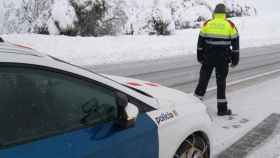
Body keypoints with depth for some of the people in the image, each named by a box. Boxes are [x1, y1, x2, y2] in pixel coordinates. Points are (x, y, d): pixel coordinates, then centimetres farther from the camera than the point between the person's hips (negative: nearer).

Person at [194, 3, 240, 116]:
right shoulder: (230, 25, 0)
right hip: (223, 58, -1)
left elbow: (200, 42, 4)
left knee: (203, 79, 12)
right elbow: (235, 43, 1)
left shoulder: (207, 24, 2)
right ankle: (222, 109, 11)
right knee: (221, 82, 7)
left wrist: (200, 56, 13)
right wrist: (235, 59, 7)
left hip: (208, 57, 1)